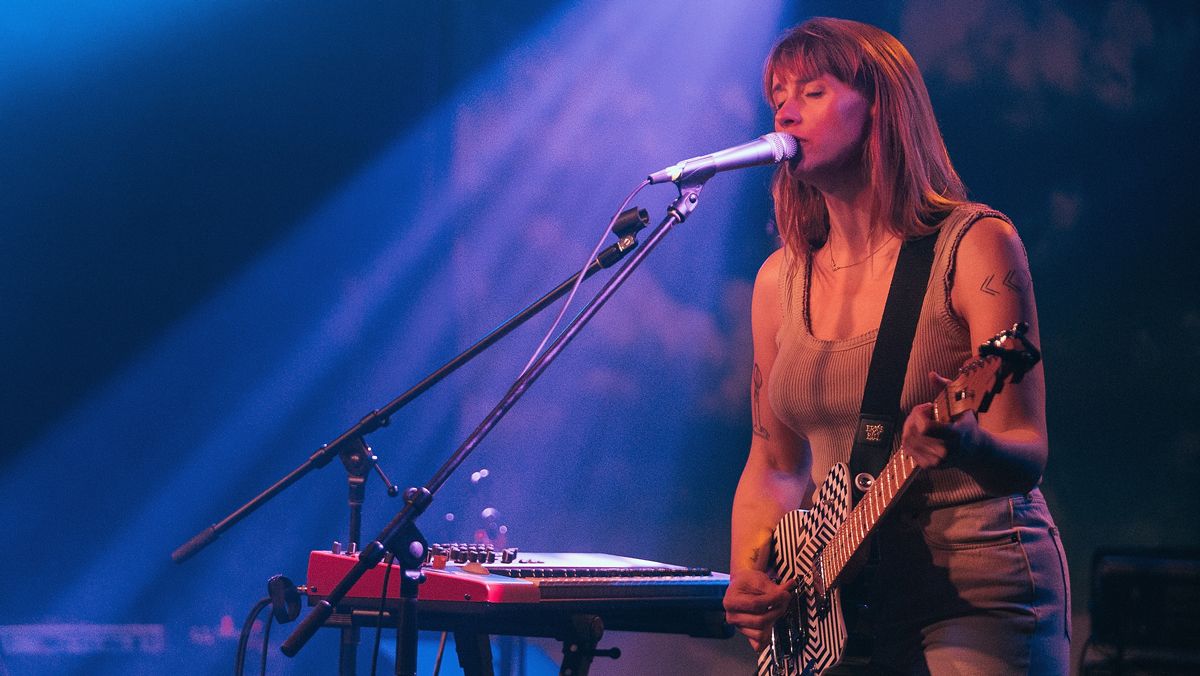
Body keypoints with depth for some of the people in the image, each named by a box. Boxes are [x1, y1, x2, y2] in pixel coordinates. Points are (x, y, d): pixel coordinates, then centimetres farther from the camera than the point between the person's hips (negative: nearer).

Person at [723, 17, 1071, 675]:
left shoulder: (974, 244, -8)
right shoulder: (780, 280, 7)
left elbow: (1026, 454, -12)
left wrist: (962, 442, -33)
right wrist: (747, 574, -3)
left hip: (980, 593, -4)